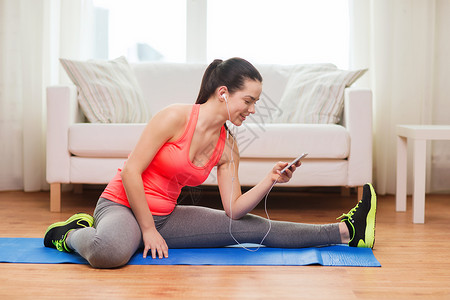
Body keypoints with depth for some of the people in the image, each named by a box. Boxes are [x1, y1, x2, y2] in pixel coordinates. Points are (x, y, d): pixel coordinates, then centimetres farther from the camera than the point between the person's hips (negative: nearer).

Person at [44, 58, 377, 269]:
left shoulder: (228, 146, 1)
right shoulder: (176, 117, -20)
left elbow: (234, 208, -3)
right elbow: (131, 171, -20)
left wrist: (270, 180, -17)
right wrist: (148, 230, -16)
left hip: (165, 215, 6)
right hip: (122, 205, -6)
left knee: (253, 227, 1)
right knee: (109, 251, -43)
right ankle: (72, 234, -10)